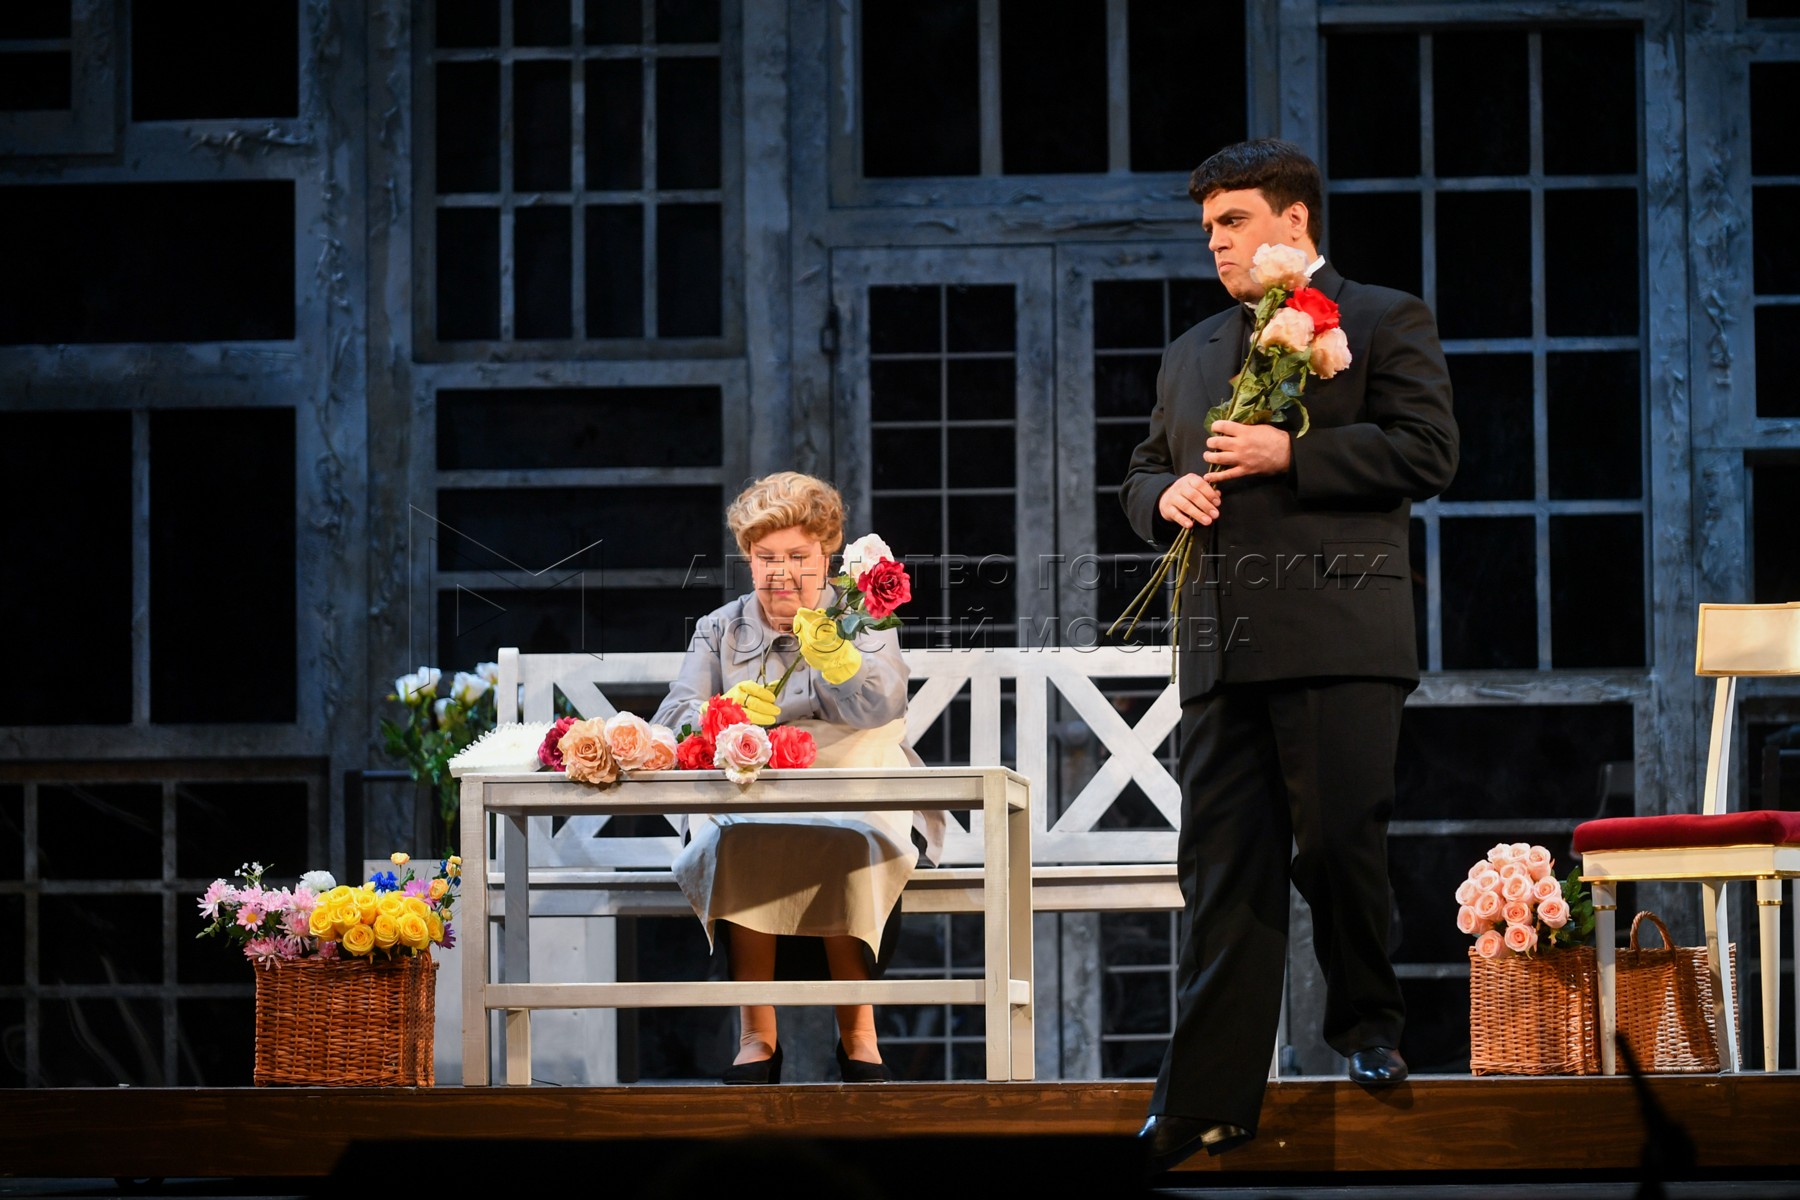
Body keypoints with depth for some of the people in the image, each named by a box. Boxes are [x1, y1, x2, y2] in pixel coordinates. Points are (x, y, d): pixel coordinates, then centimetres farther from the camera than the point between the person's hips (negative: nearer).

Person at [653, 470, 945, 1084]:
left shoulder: (862, 620, 12)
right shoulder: (720, 630, 17)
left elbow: (882, 705, -11)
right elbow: (674, 717, -2)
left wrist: (835, 660, -34)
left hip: (855, 800, -1)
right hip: (745, 799, 1)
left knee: (845, 846, -35)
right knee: (738, 842, -33)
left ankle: (857, 1033, -26)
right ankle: (756, 1034, -29)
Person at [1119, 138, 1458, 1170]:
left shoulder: (1388, 323, 5)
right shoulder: (1194, 351, 25)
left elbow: (1428, 452, -6)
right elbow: (1143, 472, 28)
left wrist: (1288, 455, -12)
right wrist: (1167, 494, 4)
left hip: (1337, 639, -5)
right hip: (1224, 651, 5)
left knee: (1340, 845, -6)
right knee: (1224, 873, 1)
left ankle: (1370, 1022, 18)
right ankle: (1208, 1097, -1)